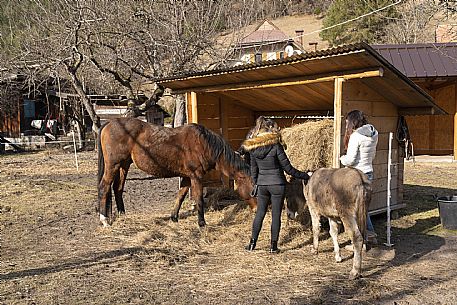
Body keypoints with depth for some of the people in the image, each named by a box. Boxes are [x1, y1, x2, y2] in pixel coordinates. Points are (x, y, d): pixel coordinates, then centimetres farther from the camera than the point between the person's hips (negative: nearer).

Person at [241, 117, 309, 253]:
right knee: (276, 215, 6)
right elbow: (288, 169, -11)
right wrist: (305, 176, -2)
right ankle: (273, 246, 11)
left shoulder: (253, 148, 0)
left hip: (262, 185, 4)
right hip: (277, 184, -4)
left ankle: (252, 243, 19)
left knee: (259, 213, 16)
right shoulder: (276, 146, -14)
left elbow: (253, 170, 9)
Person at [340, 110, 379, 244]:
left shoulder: (356, 136, -18)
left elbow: (350, 160, -18)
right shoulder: (373, 134, 8)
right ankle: (370, 234, 28)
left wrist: (342, 158, 1)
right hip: (368, 172, 8)